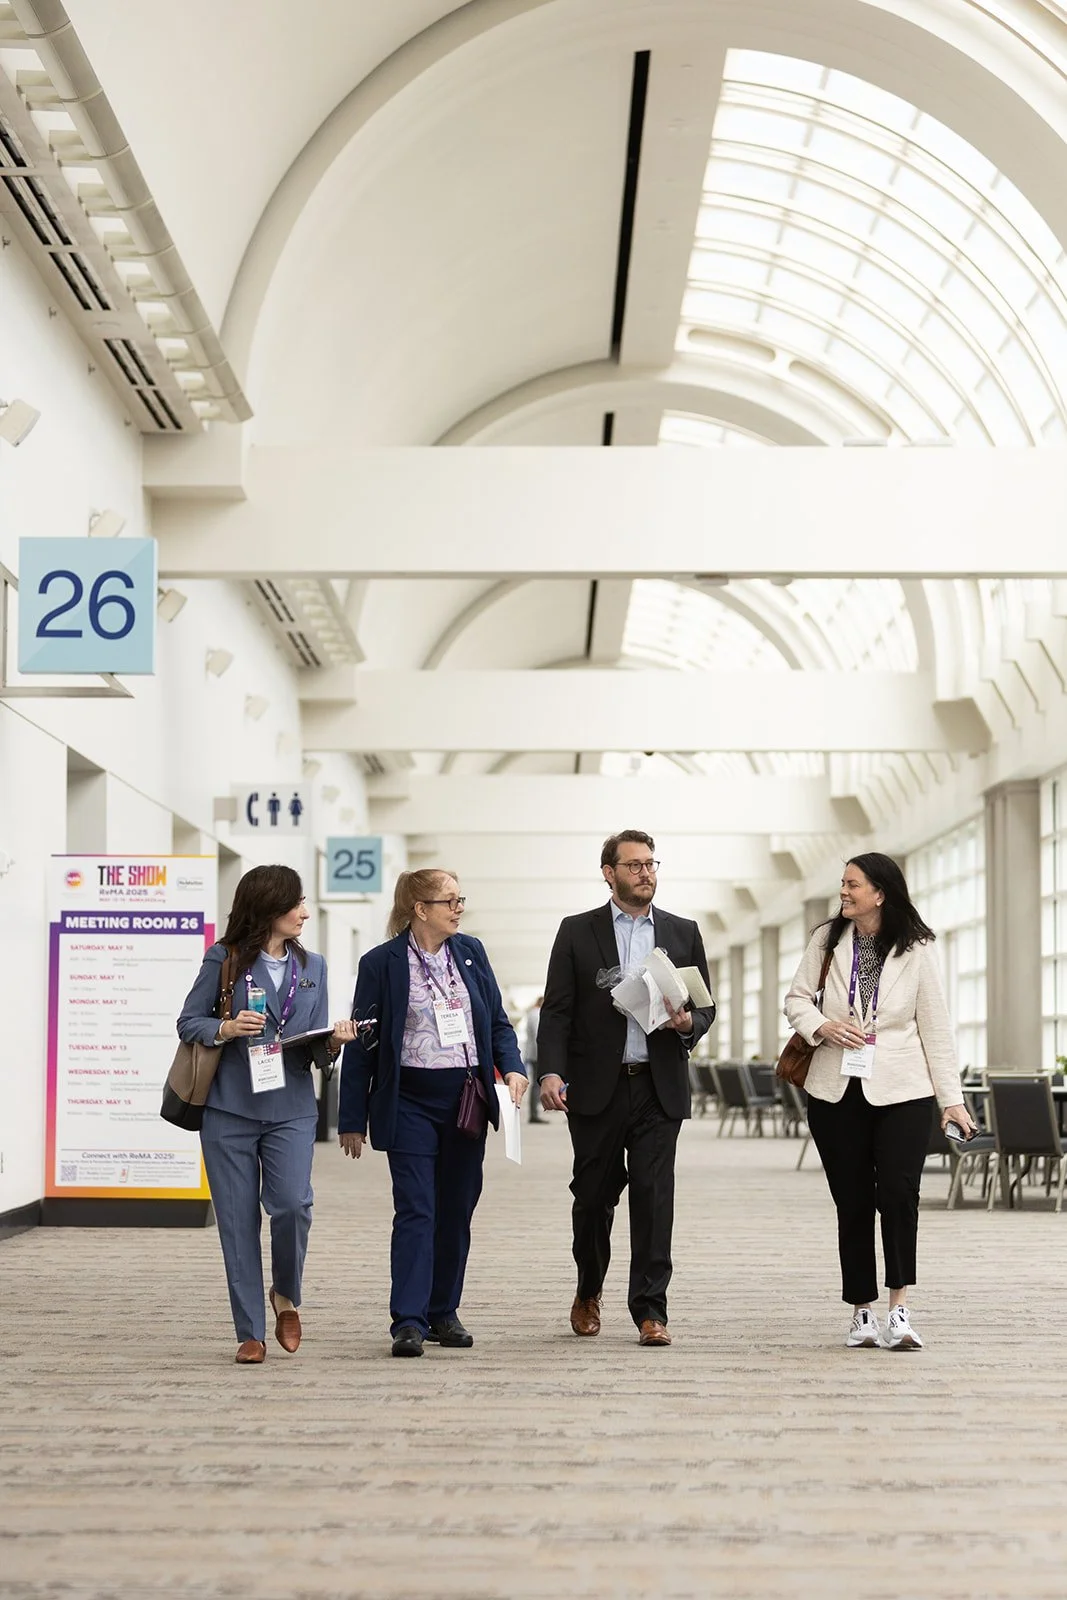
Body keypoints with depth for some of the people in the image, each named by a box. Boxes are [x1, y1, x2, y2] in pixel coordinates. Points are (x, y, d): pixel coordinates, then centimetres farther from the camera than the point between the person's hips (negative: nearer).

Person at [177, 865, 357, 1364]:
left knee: (292, 1204, -16)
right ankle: (250, 1332, 10)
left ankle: (287, 1295, 12)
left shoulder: (312, 966, 13)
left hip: (291, 1109, 2)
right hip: (229, 1109, -2)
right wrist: (226, 1029, -17)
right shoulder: (224, 959, 0)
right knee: (238, 1222, 0)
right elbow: (188, 1022, 2)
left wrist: (334, 1041, -8)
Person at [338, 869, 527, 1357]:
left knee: (456, 1211, 10)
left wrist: (512, 1067, -5)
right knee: (415, 1211, -9)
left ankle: (444, 1313, 20)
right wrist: (352, 1119, -2)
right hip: (410, 1102, -4)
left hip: (467, 1100, 5)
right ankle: (409, 1321, -9)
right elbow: (362, 1044, -2)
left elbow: (498, 1021, 14)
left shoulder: (470, 951, 8)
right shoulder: (381, 963, -5)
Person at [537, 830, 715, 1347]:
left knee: (654, 1196, -4)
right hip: (596, 1088, -1)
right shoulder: (577, 932, 5)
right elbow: (556, 1011, 0)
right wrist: (551, 1073, -13)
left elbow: (705, 1007, 13)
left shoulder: (683, 934, 11)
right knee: (594, 1194, 6)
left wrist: (688, 1022, -10)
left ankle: (650, 1310, 1)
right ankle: (588, 1292, 29)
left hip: (660, 1087, 1)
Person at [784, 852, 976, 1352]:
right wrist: (821, 1026, -12)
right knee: (852, 1202, 6)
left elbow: (935, 1027, 0)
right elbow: (796, 998, 10)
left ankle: (899, 1308, -8)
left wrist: (952, 1098, -3)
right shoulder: (827, 940, 5)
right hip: (837, 1091, 2)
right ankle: (862, 1312, 14)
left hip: (900, 1091, -2)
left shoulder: (915, 951, -1)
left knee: (898, 1193, -15)